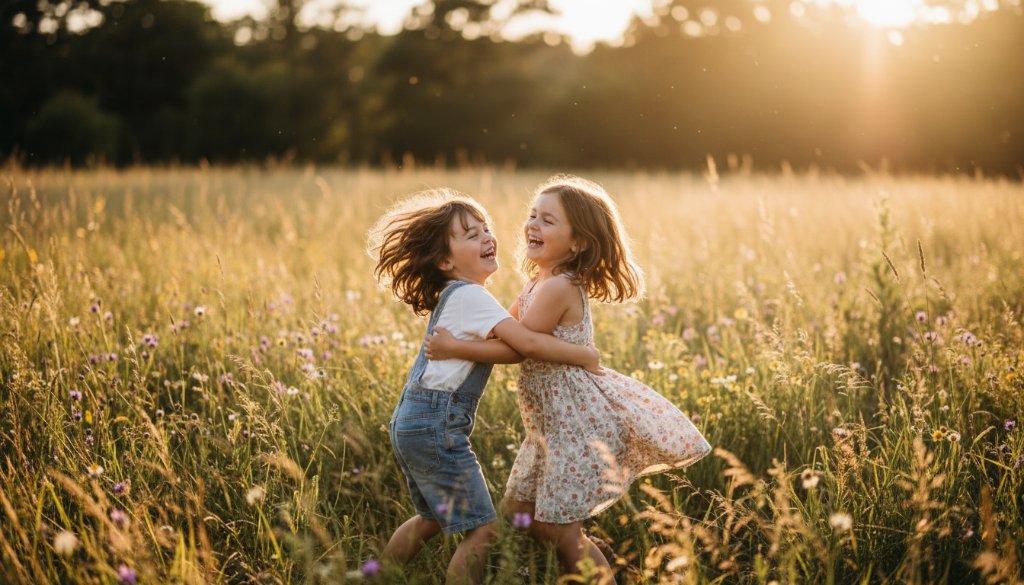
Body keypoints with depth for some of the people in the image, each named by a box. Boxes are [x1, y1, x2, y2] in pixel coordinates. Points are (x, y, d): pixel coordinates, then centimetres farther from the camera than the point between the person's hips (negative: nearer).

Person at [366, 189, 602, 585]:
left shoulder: (453, 297, 16)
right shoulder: (470, 296, -15)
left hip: (412, 422, 10)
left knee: (433, 519, 27)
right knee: (483, 529, -7)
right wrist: (588, 356, -12)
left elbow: (503, 350, 13)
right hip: (437, 423, -10)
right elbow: (529, 344, -23)